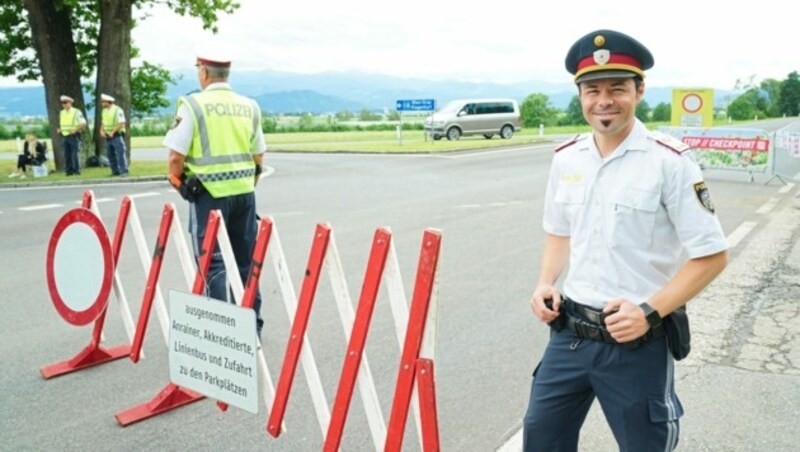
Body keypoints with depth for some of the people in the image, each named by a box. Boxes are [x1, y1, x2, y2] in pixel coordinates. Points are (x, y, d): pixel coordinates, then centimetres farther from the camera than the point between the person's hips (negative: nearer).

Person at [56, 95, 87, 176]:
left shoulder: (76, 112, -5)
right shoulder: (62, 113, 14)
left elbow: (83, 124, -7)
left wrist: (75, 130, -17)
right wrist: (60, 129, 6)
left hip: (74, 136, -6)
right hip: (64, 136, 6)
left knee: (74, 154, -8)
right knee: (66, 155, 4)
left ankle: (77, 171, -2)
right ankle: (69, 171, 9)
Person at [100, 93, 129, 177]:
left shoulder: (117, 110, -11)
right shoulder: (104, 111, 12)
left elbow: (121, 124, -16)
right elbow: (103, 123, 20)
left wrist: (112, 132, -18)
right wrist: (102, 131, 1)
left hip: (117, 136, -8)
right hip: (108, 137, 8)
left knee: (120, 154, -10)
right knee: (111, 155, 7)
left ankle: (124, 172, -10)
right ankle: (115, 171, 12)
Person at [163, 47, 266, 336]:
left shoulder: (193, 104, -6)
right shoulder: (249, 106, 8)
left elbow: (176, 155, -9)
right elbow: (259, 156, 12)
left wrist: (178, 182, 9)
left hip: (209, 193, -5)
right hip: (245, 193, 5)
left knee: (213, 261, 3)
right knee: (246, 261, 14)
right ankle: (251, 325, 22)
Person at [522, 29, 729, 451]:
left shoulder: (669, 161, -13)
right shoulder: (565, 158, 3)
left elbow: (712, 255, -10)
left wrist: (650, 311, -19)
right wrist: (545, 284, 0)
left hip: (637, 343, -5)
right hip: (569, 333, 5)